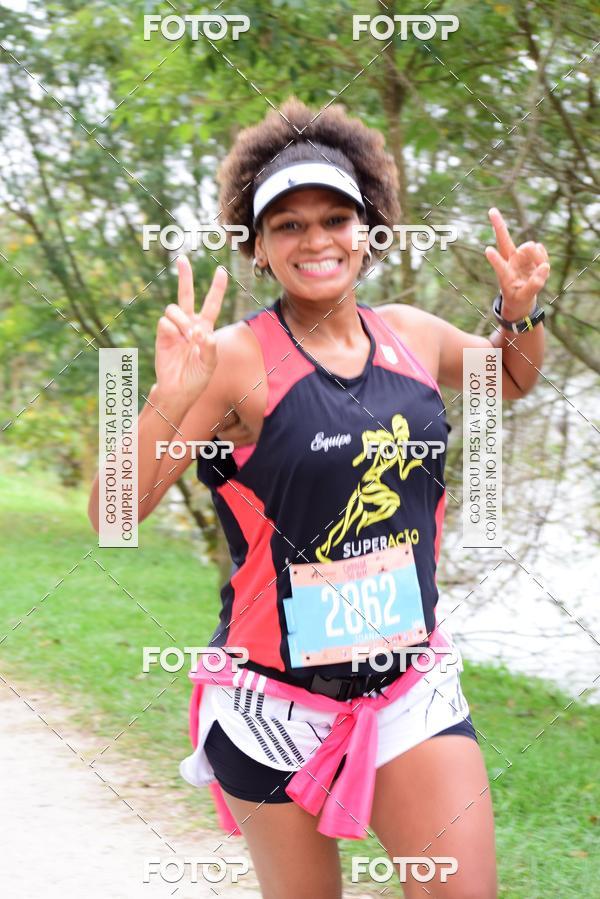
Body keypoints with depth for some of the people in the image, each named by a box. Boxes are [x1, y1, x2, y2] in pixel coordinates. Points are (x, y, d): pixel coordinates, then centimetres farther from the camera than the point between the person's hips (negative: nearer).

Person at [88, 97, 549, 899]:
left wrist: (520, 313, 4)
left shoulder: (410, 335, 2)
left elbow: (507, 380, 25)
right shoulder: (237, 360, -13)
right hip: (277, 704, -4)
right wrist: (170, 401, -32)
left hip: (411, 689, 4)